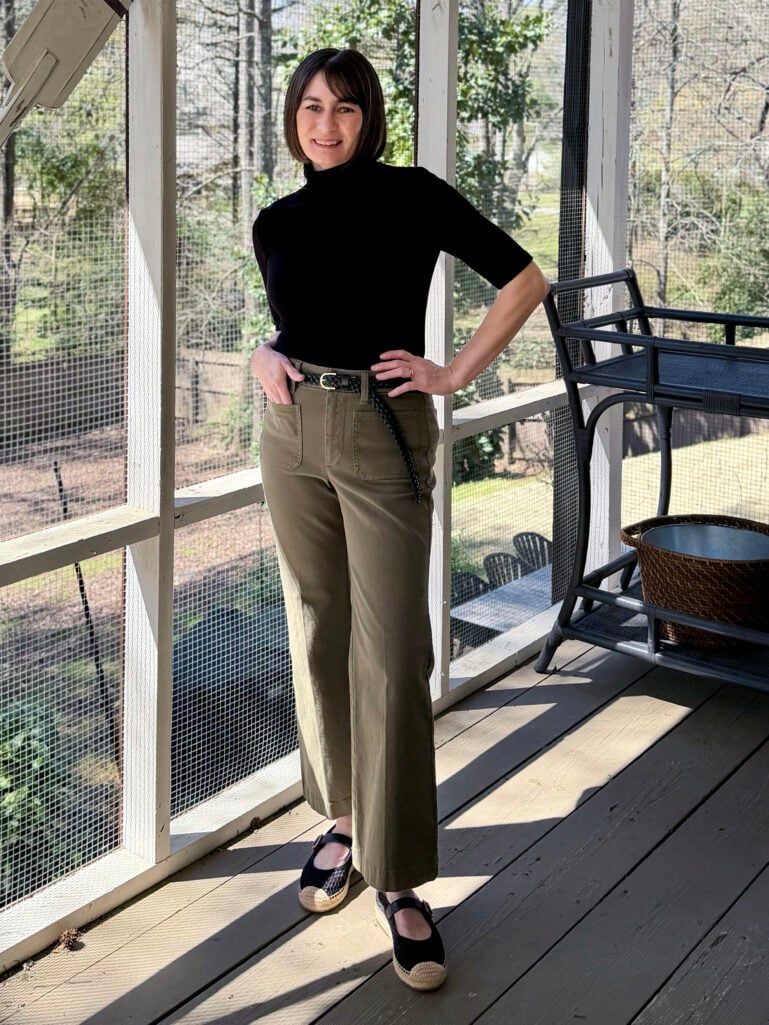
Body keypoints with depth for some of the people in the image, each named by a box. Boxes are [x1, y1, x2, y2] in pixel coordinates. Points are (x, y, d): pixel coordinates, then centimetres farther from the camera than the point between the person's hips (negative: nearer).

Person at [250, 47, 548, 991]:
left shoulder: (410, 195, -4)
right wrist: (262, 357, 3)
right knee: (318, 632, 11)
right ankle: (342, 818, 28)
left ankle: (396, 879, 1)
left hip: (384, 437, -5)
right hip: (292, 433, 5)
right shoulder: (276, 223, 9)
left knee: (392, 651, -6)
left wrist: (456, 373, -7)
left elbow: (522, 279, -2)